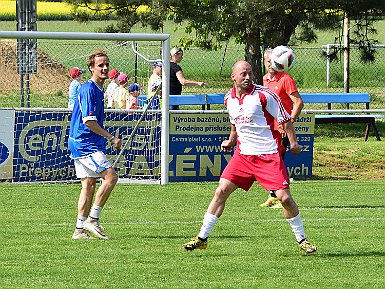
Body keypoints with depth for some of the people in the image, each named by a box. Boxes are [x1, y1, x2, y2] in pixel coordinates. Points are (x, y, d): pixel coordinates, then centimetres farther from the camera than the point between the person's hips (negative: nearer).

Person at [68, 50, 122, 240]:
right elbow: (89, 121, -21)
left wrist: (107, 139, 26)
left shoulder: (99, 89, 16)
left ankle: (80, 229, 11)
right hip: (85, 144, -10)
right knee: (110, 176, -15)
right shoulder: (89, 90, -15)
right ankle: (92, 219, -11)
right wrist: (112, 138, -18)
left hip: (82, 144, 10)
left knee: (89, 184, 9)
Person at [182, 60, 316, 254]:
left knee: (284, 197, -9)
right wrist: (230, 141, 30)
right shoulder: (229, 99, 7)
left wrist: (293, 142, -9)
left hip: (268, 156, -4)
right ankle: (202, 238, 2)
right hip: (242, 155, 4)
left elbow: (285, 120, -5)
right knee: (221, 191, -5)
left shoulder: (264, 95, -11)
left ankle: (301, 240, 9)